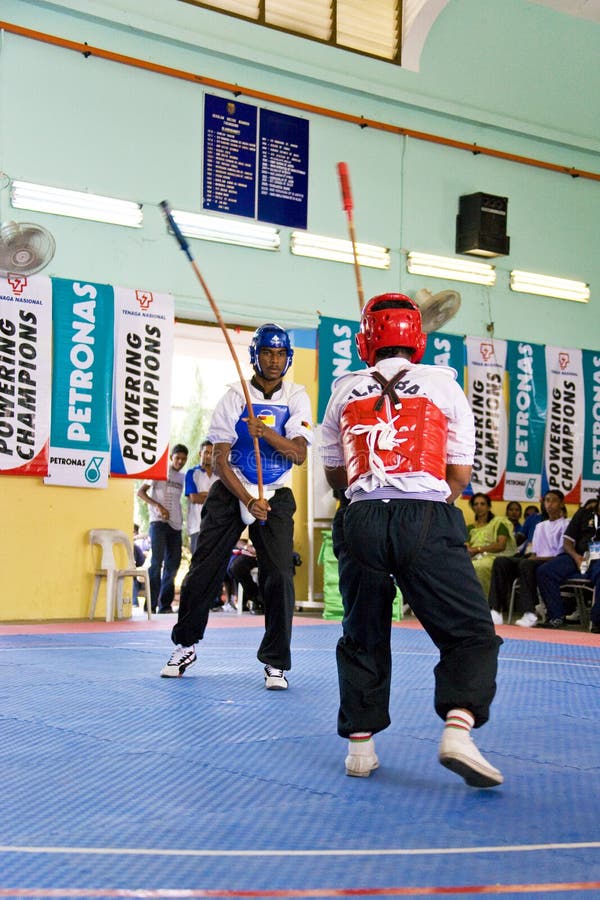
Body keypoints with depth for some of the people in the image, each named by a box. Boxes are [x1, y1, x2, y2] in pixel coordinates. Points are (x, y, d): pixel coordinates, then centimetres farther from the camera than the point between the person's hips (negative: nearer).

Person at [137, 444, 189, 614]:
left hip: (176, 524, 6)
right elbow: (141, 492, -3)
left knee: (173, 563, 5)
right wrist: (158, 506, -15)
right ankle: (151, 603, -10)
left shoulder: (183, 477, 16)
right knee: (157, 561, -12)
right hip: (159, 522, -6)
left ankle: (165, 604, 11)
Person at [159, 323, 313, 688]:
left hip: (276, 496, 0)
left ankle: (276, 662, 1)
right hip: (231, 491, 0)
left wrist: (268, 433, -31)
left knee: (279, 575, -11)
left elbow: (299, 454, -13)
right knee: (204, 571, 1)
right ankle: (185, 647, 22)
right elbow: (220, 459, -8)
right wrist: (248, 501, -19)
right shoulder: (235, 397, -6)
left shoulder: (297, 398, -3)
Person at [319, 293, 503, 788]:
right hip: (427, 523, -3)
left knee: (363, 639, 16)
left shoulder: (344, 392, 13)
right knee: (471, 632, 2)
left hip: (360, 523, 3)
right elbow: (459, 476, 8)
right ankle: (458, 731, -16)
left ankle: (360, 746, 15)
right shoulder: (444, 385, 8)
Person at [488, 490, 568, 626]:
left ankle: (530, 614, -44)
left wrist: (539, 558, -14)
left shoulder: (566, 525, 6)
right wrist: (532, 556, -3)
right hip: (536, 561, 7)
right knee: (500, 561, -18)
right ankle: (495, 611, -32)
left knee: (526, 564, -38)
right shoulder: (540, 526, 28)